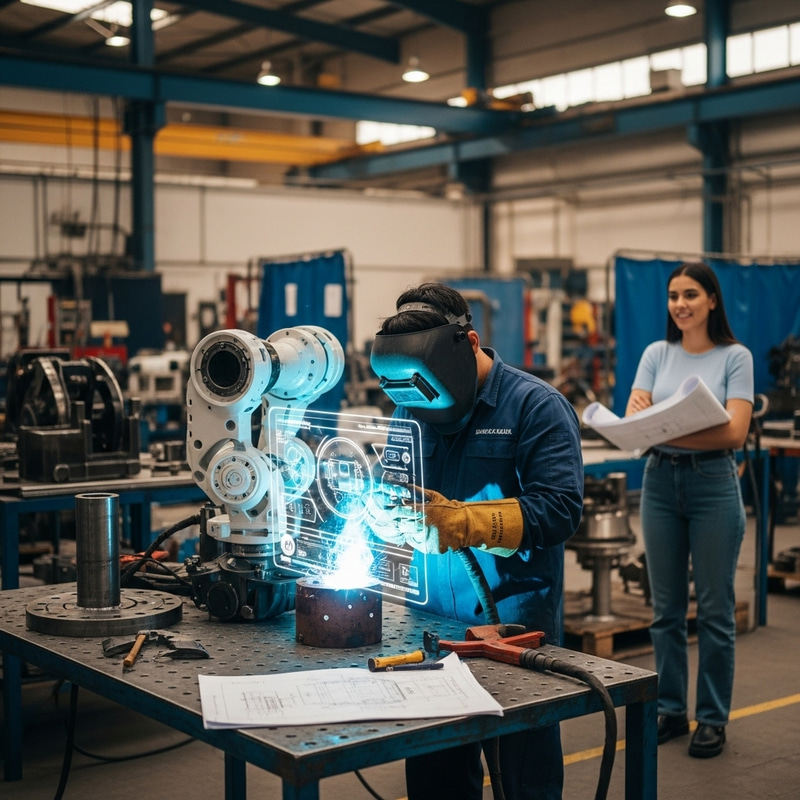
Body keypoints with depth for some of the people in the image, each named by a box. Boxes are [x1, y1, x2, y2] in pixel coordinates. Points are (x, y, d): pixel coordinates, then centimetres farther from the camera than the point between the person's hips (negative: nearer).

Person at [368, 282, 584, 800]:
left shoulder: (537, 406, -10)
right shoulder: (413, 407, 8)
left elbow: (560, 509, -19)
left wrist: (459, 522, -28)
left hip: (514, 622, -5)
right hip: (432, 622, 5)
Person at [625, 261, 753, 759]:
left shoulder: (735, 357, -4)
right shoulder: (657, 354, 6)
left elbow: (735, 432, -16)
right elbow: (633, 419, -4)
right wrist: (640, 417, -29)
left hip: (713, 481, -4)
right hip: (661, 480, 4)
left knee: (715, 610, 3)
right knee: (666, 608, 11)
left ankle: (713, 719, 15)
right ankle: (671, 710, 23)